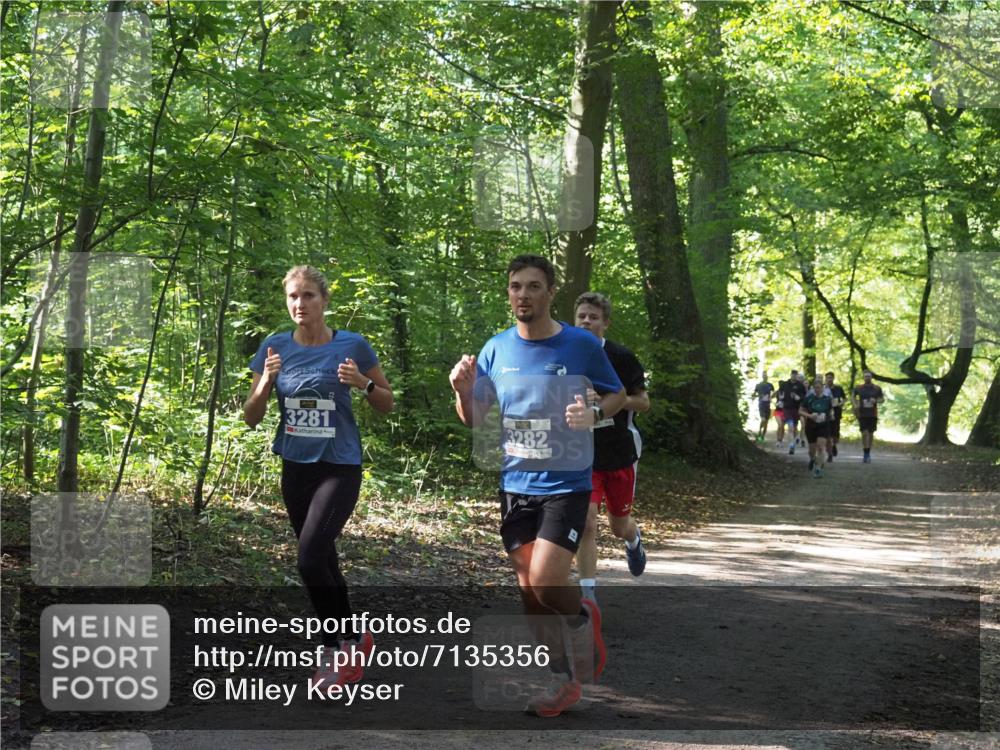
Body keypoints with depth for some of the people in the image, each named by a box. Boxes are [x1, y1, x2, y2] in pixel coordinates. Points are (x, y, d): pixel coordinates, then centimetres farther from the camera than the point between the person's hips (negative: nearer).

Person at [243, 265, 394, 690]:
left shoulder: (352, 346, -8)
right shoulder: (275, 348, -1)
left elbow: (387, 405, 3)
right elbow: (251, 418, 2)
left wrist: (363, 383, -18)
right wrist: (266, 382, -17)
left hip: (340, 468, -4)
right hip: (296, 469, 5)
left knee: (310, 559, -19)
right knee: (324, 561, 13)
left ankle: (342, 647, -1)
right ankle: (350, 644, 31)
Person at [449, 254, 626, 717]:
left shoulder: (582, 345, -9)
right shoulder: (496, 349, 1)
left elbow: (618, 394, 5)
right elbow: (473, 419, 8)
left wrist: (595, 413, -16)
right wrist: (462, 390, -14)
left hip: (566, 483, -4)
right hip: (516, 484, 4)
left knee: (545, 584, -17)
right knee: (529, 592, 6)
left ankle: (582, 616, 18)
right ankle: (565, 679, 23)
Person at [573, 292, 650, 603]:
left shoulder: (621, 356, -9)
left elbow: (643, 402, -6)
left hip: (620, 453, -1)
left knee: (619, 525, 14)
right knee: (586, 523, -14)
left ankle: (634, 541, 53)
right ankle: (588, 595, -7)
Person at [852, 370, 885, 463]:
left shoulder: (877, 388, 1)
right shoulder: (858, 388, 1)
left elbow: (882, 399, 7)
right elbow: (854, 397, 17)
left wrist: (876, 400, -14)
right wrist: (855, 405, -1)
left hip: (873, 414, 1)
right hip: (862, 414, -1)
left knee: (871, 434, 8)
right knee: (864, 433, -10)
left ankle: (868, 453, 20)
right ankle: (866, 454, -7)